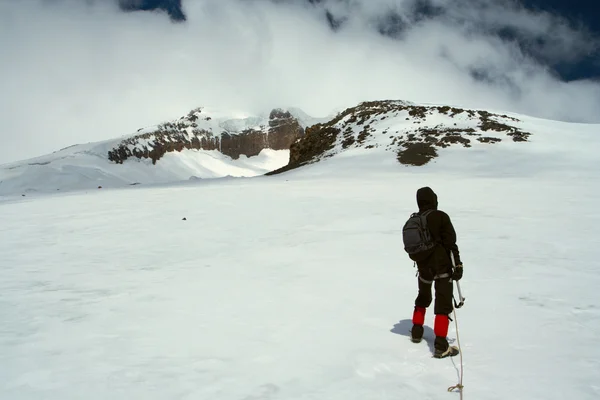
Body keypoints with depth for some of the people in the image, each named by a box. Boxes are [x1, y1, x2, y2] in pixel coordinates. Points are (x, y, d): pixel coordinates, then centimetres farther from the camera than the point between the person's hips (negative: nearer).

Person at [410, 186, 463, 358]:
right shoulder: (441, 217, -12)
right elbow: (450, 242, -15)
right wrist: (458, 264, -10)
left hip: (423, 267, 6)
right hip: (442, 266, -5)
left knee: (423, 298, 26)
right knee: (443, 304, -2)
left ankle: (416, 332, 35)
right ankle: (441, 346, -5)